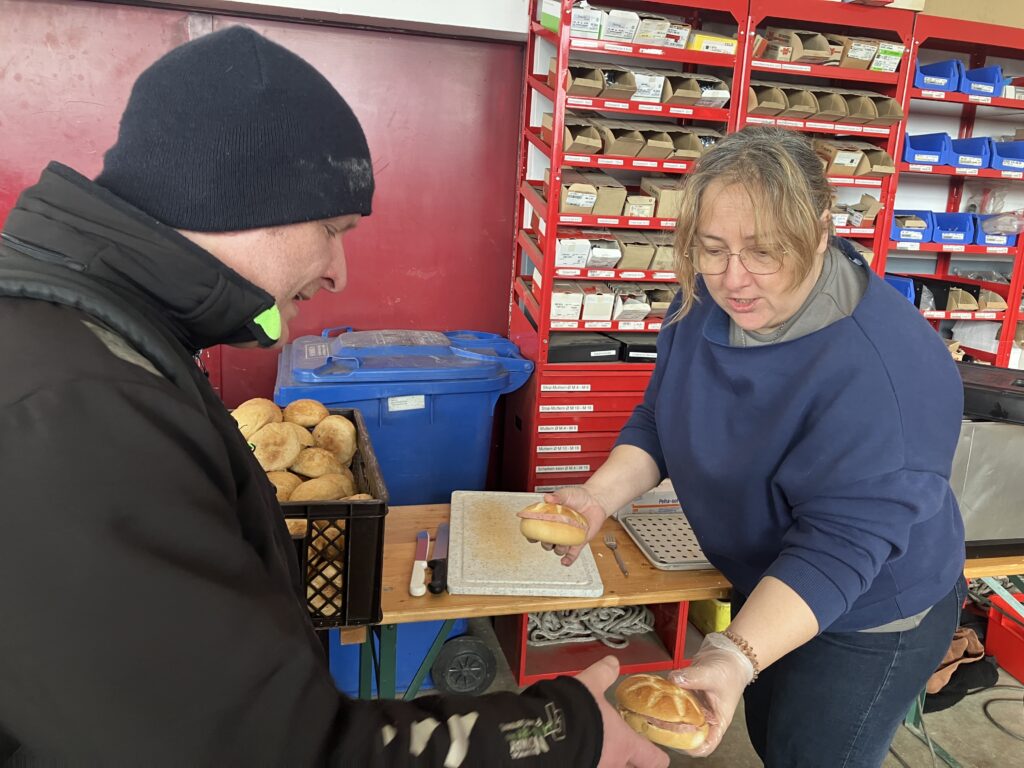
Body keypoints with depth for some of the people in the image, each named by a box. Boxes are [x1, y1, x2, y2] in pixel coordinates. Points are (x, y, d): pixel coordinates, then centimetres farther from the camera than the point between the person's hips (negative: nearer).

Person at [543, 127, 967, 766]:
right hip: (764, 584, 7)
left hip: (868, 616, -6)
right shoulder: (708, 302, -13)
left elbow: (839, 543, -34)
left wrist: (736, 657, -44)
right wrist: (601, 495, -20)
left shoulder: (883, 369, -35)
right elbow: (659, 421, -3)